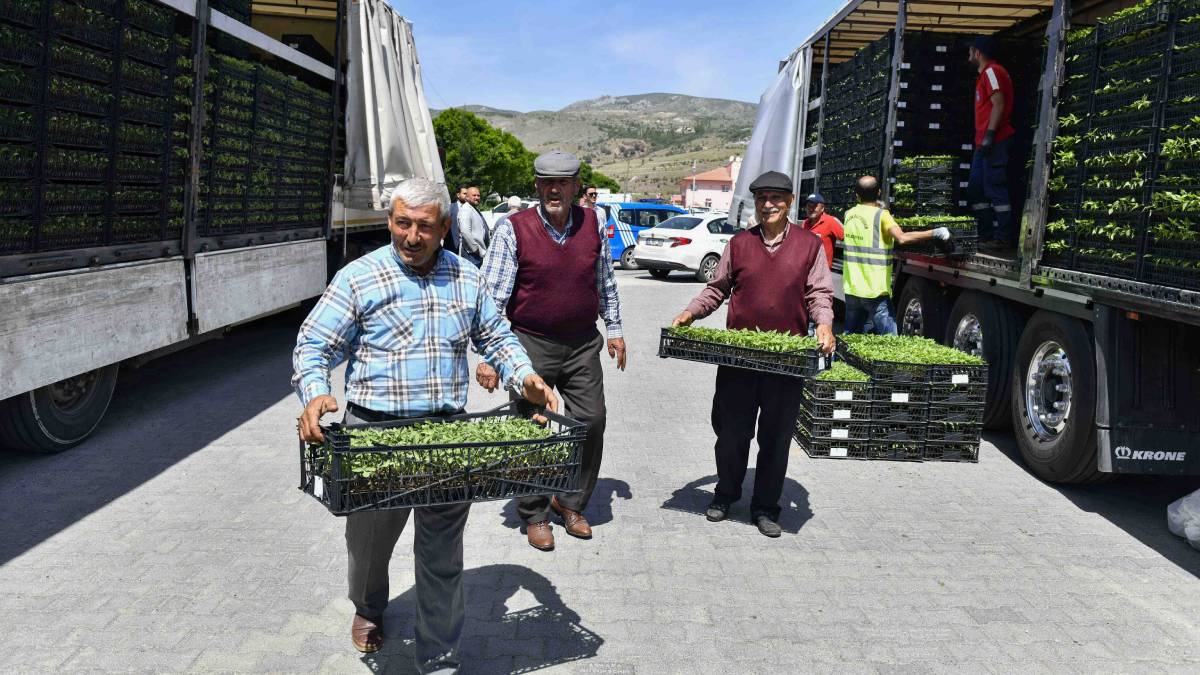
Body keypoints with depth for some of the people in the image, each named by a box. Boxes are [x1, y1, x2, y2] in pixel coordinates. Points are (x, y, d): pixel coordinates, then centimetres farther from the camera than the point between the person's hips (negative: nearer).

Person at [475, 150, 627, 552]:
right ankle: (535, 515, 22)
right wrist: (488, 357, -16)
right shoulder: (513, 230, -8)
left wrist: (613, 329, 17)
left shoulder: (591, 224, 5)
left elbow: (605, 282, 18)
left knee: (591, 422, 5)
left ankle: (570, 502, 27)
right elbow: (492, 296, -11)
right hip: (531, 345, -3)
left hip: (583, 343, 4)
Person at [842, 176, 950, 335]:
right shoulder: (881, 215, -11)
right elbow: (902, 238, -26)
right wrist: (934, 233, -23)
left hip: (851, 288, 6)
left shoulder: (849, 214, 7)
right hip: (874, 290, -6)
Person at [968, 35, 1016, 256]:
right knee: (976, 189, 10)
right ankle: (986, 237, 14)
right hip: (984, 143, 10)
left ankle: (1003, 240, -10)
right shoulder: (986, 74, 23)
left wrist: (989, 134, -23)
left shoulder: (992, 71, -6)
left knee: (995, 188, -11)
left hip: (995, 141, -10)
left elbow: (998, 104, -17)